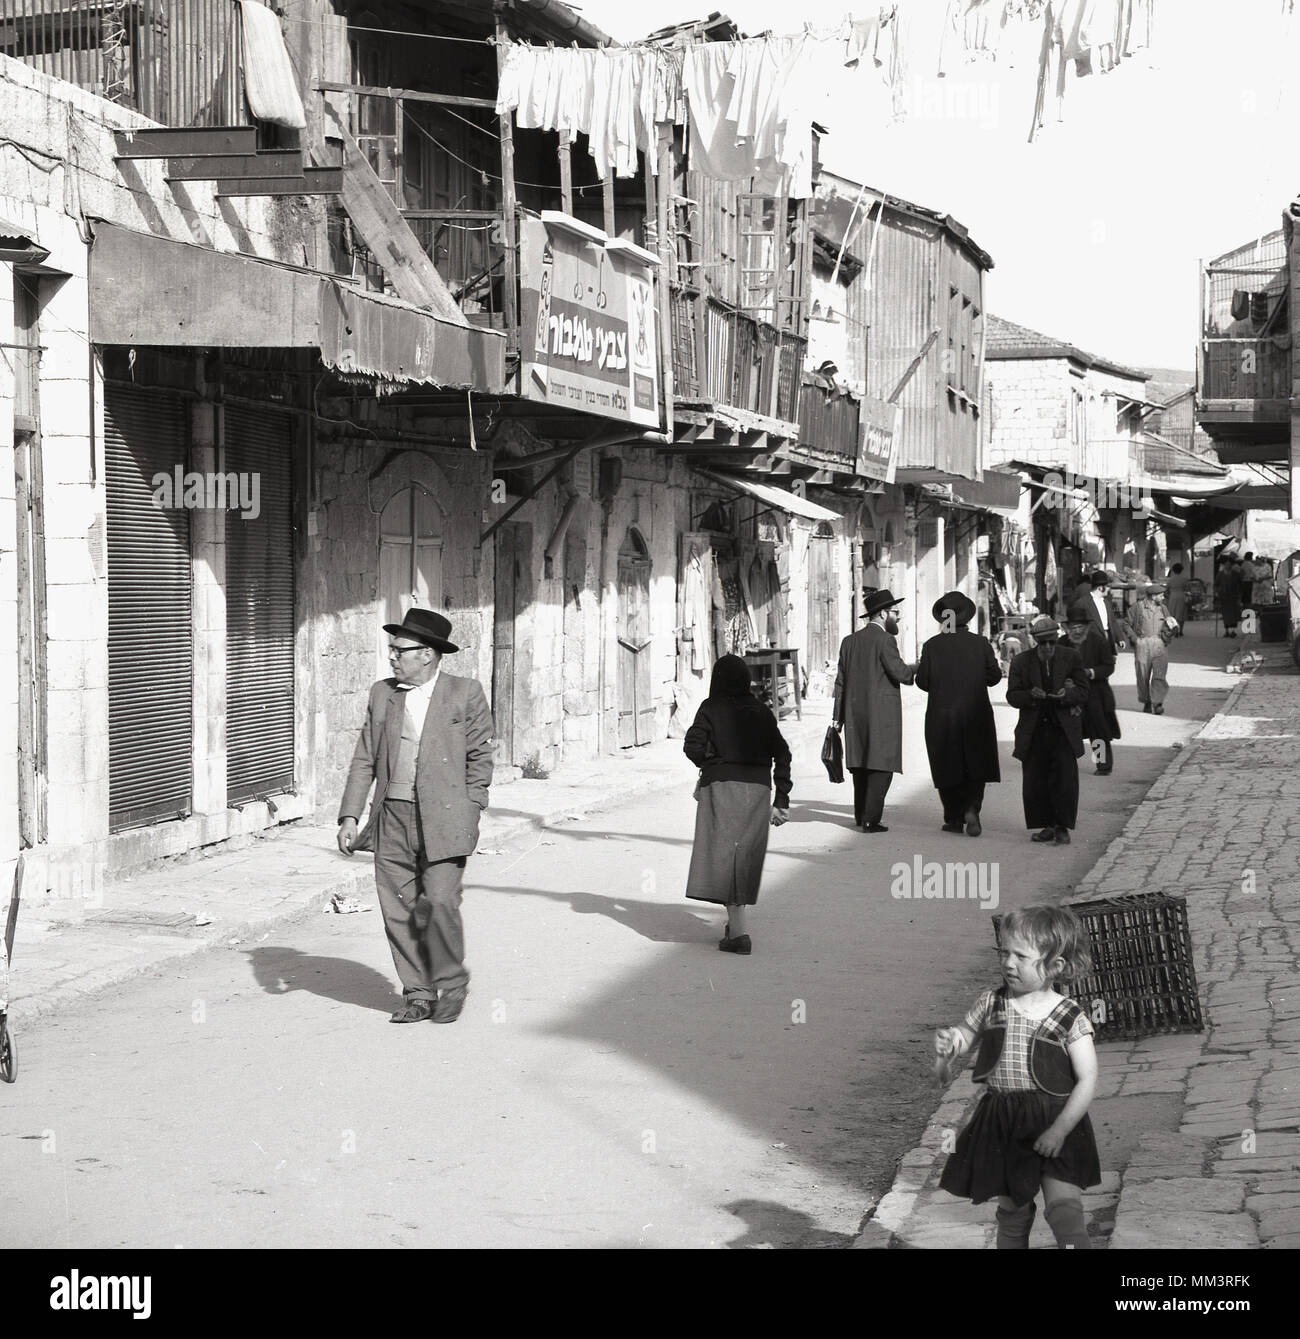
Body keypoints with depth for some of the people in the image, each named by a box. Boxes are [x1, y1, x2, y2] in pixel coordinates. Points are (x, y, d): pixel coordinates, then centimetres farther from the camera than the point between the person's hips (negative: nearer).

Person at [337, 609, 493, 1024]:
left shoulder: (466, 694, 0)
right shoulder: (382, 694, 11)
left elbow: (480, 757, 3)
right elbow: (364, 760, 11)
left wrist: (470, 814, -2)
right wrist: (349, 816, 3)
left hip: (443, 819, -4)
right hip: (392, 818, 4)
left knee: (439, 903, -12)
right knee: (398, 911, 3)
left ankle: (451, 983, 10)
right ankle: (418, 995, 15)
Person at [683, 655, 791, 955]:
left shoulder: (711, 708, -2)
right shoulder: (761, 711, 9)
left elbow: (692, 746, -12)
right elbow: (782, 754, 5)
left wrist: (708, 764, 10)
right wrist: (782, 800, 5)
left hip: (721, 787, -4)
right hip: (757, 789, 4)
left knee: (724, 854, -6)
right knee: (746, 857, 16)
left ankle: (738, 932, -17)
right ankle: (735, 924, 25)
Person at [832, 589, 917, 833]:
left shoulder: (849, 641, 11)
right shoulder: (885, 640, -10)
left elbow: (841, 682, 12)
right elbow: (900, 673, -17)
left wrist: (838, 717, 14)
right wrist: (916, 668, 5)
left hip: (855, 714, 7)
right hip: (882, 712, -7)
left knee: (860, 763, 15)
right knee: (881, 766, -4)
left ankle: (860, 816, 20)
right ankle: (870, 820, -8)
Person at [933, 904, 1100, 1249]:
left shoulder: (1070, 1019, -9)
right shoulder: (989, 1005, 0)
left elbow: (1087, 1081, -10)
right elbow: (945, 1072, 8)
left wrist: (1059, 1130, -18)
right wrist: (944, 1049, -16)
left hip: (1055, 1125, -4)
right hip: (1002, 1126, 4)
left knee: (1064, 1211, -14)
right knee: (1012, 1213, 15)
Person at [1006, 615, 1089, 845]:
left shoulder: (1071, 657, 2)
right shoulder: (1021, 662, 2)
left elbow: (1083, 691, 2)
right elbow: (1012, 696, -1)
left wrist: (1067, 694, -20)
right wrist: (1031, 695, -21)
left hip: (1064, 730, -1)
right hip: (1034, 731, 1)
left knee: (1065, 780, -6)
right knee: (1035, 781, 2)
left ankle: (1062, 827, 4)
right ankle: (1046, 826, 13)